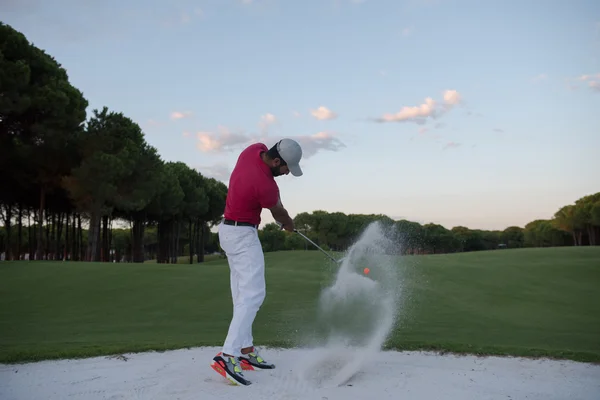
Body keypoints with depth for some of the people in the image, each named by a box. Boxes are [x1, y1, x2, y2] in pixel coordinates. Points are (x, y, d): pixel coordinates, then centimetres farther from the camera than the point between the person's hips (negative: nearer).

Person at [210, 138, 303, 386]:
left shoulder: (255, 149, -3)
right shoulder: (266, 185, -26)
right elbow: (278, 212, -3)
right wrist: (288, 224, 20)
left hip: (229, 229, 10)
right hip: (244, 236, -10)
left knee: (242, 293, 11)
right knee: (253, 294, -13)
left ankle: (245, 350, 16)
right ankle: (228, 356, -20)